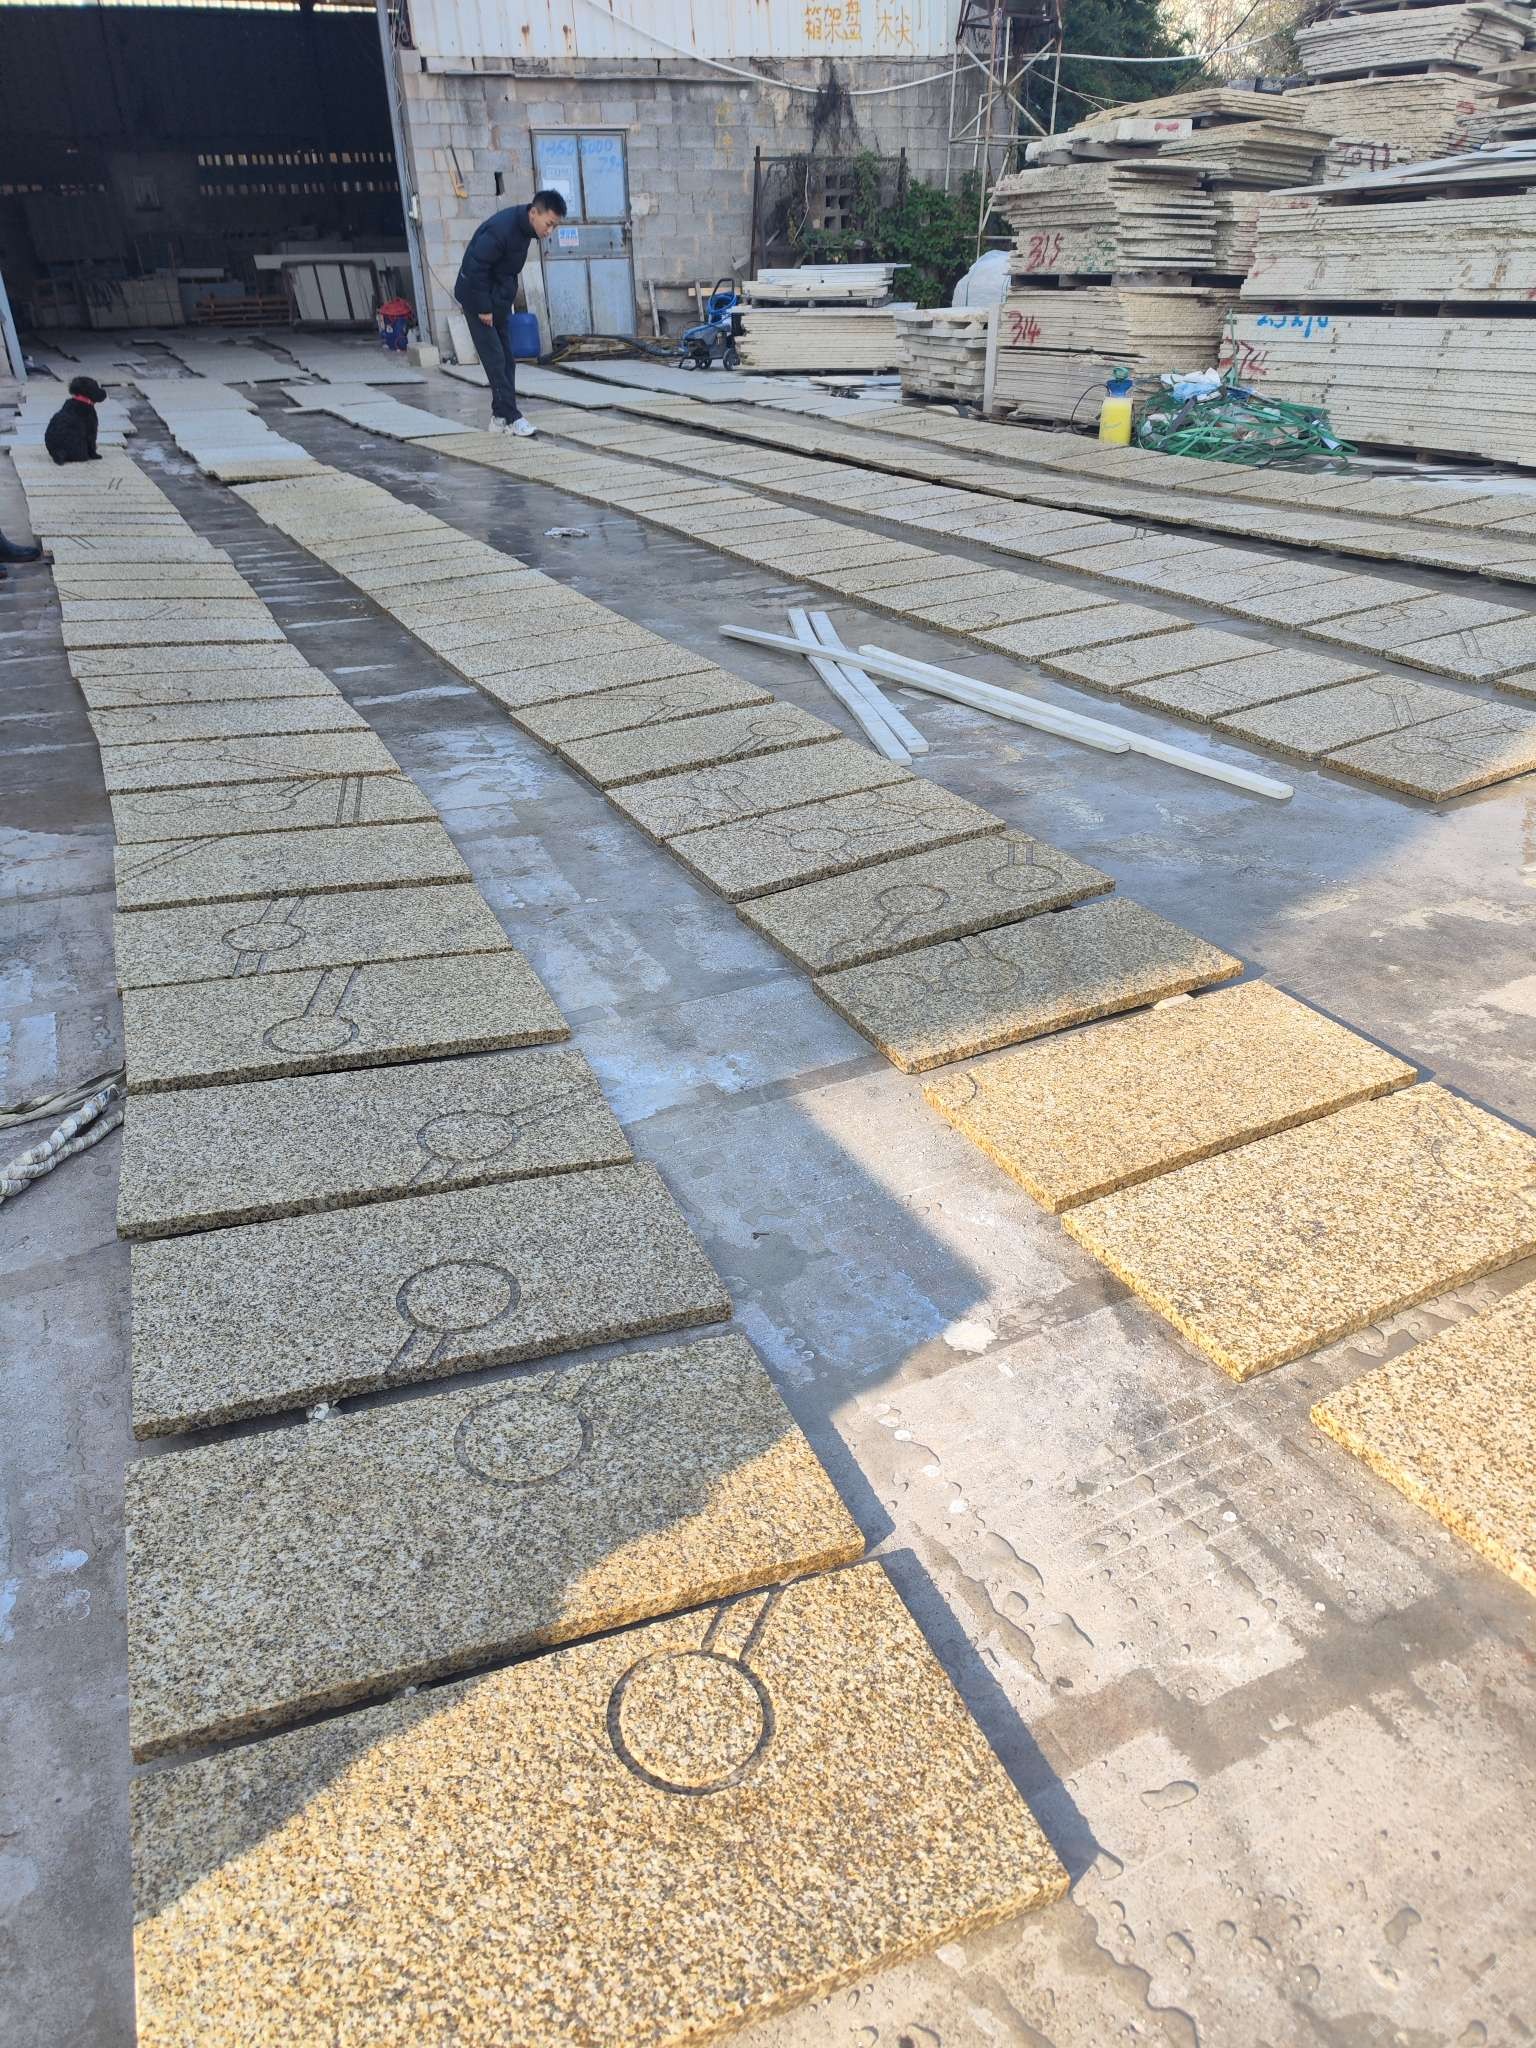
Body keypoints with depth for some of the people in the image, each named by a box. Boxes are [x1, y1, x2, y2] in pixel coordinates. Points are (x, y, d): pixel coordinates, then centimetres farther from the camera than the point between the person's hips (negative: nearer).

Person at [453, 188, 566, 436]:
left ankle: (500, 417, 10)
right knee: (495, 358, -9)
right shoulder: (501, 229, -26)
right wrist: (483, 308, -21)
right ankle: (510, 418, -9)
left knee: (505, 358, 7)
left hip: (500, 298, 9)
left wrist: (508, 299, 9)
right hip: (478, 295, -9)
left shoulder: (523, 226, 1)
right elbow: (475, 268, -25)